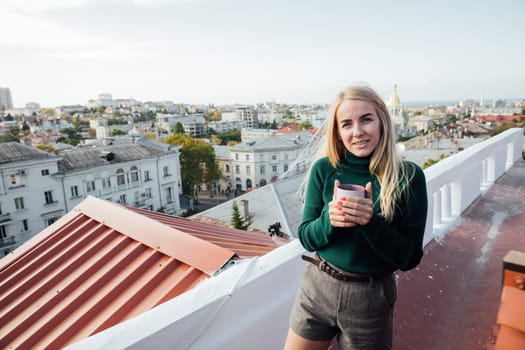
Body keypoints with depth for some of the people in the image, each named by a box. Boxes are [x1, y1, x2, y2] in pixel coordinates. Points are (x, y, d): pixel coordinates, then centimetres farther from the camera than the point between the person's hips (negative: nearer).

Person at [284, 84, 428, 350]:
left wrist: (372, 221, -26)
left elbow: (410, 258, -9)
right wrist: (329, 220, -23)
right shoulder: (323, 169, -8)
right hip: (317, 288, 2)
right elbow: (305, 238, -2)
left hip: (371, 298, -1)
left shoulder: (408, 176, -11)